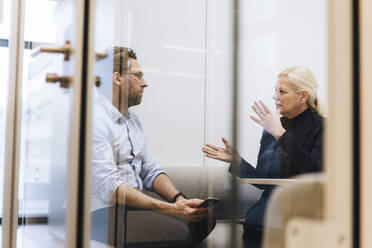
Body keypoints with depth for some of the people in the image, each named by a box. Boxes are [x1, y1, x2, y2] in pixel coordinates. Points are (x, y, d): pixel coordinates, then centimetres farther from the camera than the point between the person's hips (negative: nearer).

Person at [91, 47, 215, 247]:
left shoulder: (132, 118, 18)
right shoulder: (95, 119, -13)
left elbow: (150, 170, 15)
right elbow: (109, 187, -22)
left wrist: (179, 199, -6)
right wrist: (170, 209, -26)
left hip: (134, 205, 9)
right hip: (100, 214, -9)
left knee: (204, 216, -8)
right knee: (177, 232, -28)